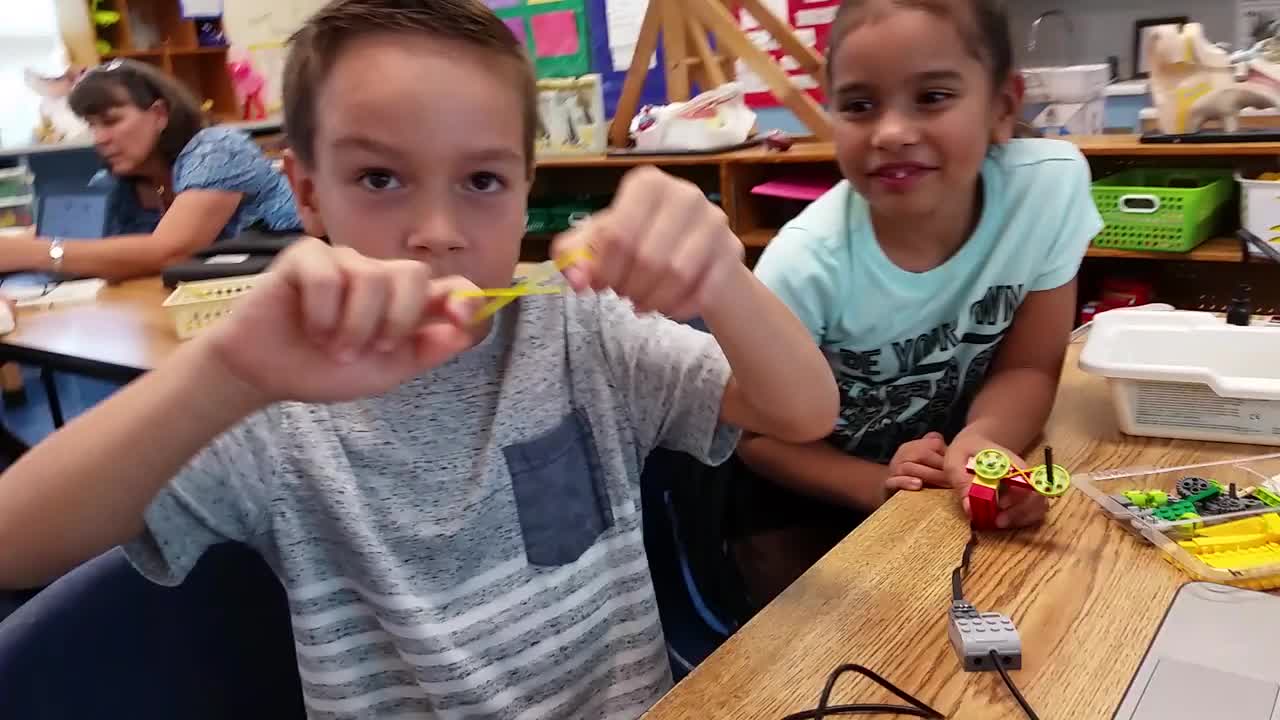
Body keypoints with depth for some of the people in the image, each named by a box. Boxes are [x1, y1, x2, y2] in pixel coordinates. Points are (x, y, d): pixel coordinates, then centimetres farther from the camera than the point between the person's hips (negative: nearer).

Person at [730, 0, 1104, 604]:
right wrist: (878, 484, -29)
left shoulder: (1051, 184, -23)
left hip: (959, 484, 2)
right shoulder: (805, 263, -29)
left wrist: (981, 444, -34)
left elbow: (1026, 368, -13)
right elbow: (759, 430, -15)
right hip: (814, 499, -2)